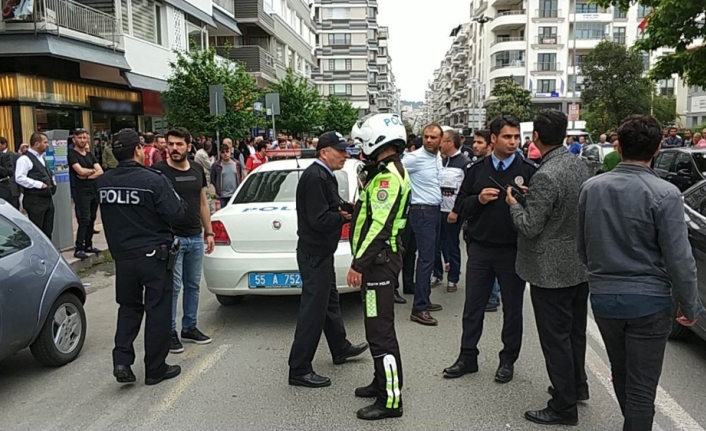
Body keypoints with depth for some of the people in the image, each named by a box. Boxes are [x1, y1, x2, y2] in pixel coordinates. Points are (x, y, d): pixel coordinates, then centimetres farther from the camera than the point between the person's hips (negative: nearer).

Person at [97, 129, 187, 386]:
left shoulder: (103, 182, 0)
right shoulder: (154, 180, -18)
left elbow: (108, 214, 12)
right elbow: (175, 214, -17)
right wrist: (177, 200, 2)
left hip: (122, 256, 5)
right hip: (154, 255, -5)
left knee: (128, 308, 21)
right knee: (158, 312, 7)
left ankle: (122, 361, 10)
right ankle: (155, 370, 15)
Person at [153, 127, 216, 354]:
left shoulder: (197, 169, 9)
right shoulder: (159, 171, -7)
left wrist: (209, 232, 12)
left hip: (196, 237, 6)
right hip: (171, 238, -5)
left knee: (193, 284, 13)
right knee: (173, 286, -1)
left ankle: (189, 328, 25)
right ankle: (170, 332, 12)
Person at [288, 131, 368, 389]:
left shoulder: (325, 176, 13)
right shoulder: (315, 177, -20)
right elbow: (319, 219, -26)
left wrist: (347, 208, -4)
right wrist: (345, 216, -12)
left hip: (321, 251, 11)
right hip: (314, 253, -11)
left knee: (329, 300, 23)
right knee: (313, 309, -5)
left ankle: (340, 348, 41)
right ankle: (299, 370, 4)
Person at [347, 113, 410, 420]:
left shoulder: (387, 176, -18)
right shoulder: (389, 171, 16)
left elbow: (379, 226, -24)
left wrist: (358, 263, -23)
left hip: (379, 260, -11)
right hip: (382, 258, 11)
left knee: (380, 329, -6)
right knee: (378, 325, 19)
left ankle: (391, 400, 3)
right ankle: (383, 381, 33)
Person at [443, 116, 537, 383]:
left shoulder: (528, 170, -2)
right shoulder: (477, 170, 6)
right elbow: (460, 207, 6)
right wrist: (478, 199, -12)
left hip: (513, 251, -2)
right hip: (480, 249, 2)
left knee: (512, 309, 11)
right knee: (472, 307, 10)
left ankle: (508, 360, 27)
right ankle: (468, 357, 25)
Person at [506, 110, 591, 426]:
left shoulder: (546, 177, -25)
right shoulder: (579, 164, 3)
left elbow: (530, 227, -22)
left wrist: (513, 203, -5)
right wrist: (531, 197, 14)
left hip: (552, 269, -9)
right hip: (581, 263, 9)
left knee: (555, 338, 3)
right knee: (575, 330, 23)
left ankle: (564, 407, 14)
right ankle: (577, 385, 40)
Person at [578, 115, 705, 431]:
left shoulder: (591, 188, -3)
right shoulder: (664, 194, -16)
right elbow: (679, 259, -14)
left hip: (603, 297, 5)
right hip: (649, 301, -5)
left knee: (620, 373, 24)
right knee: (641, 386, 6)